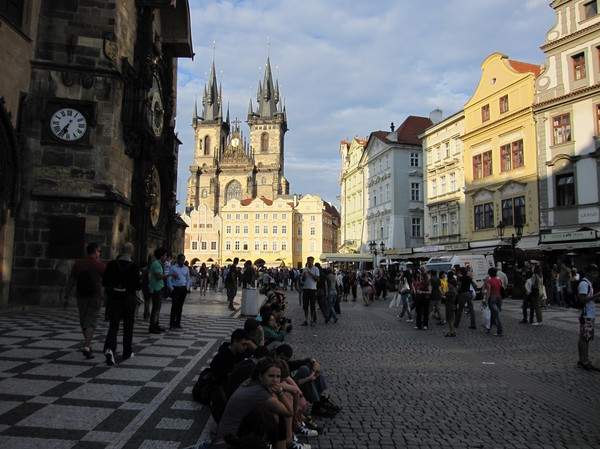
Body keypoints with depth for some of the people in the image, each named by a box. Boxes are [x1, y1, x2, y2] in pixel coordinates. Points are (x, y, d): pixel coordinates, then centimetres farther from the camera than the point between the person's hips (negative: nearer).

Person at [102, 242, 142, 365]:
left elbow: (104, 283, 0)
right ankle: (127, 352, 24)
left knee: (113, 326, 4)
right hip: (128, 300, -2)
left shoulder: (112, 264, -3)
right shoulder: (133, 266, -12)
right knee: (128, 327, 13)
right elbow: (138, 285, -13)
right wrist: (140, 282, 8)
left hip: (114, 300, 2)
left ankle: (109, 348, -19)